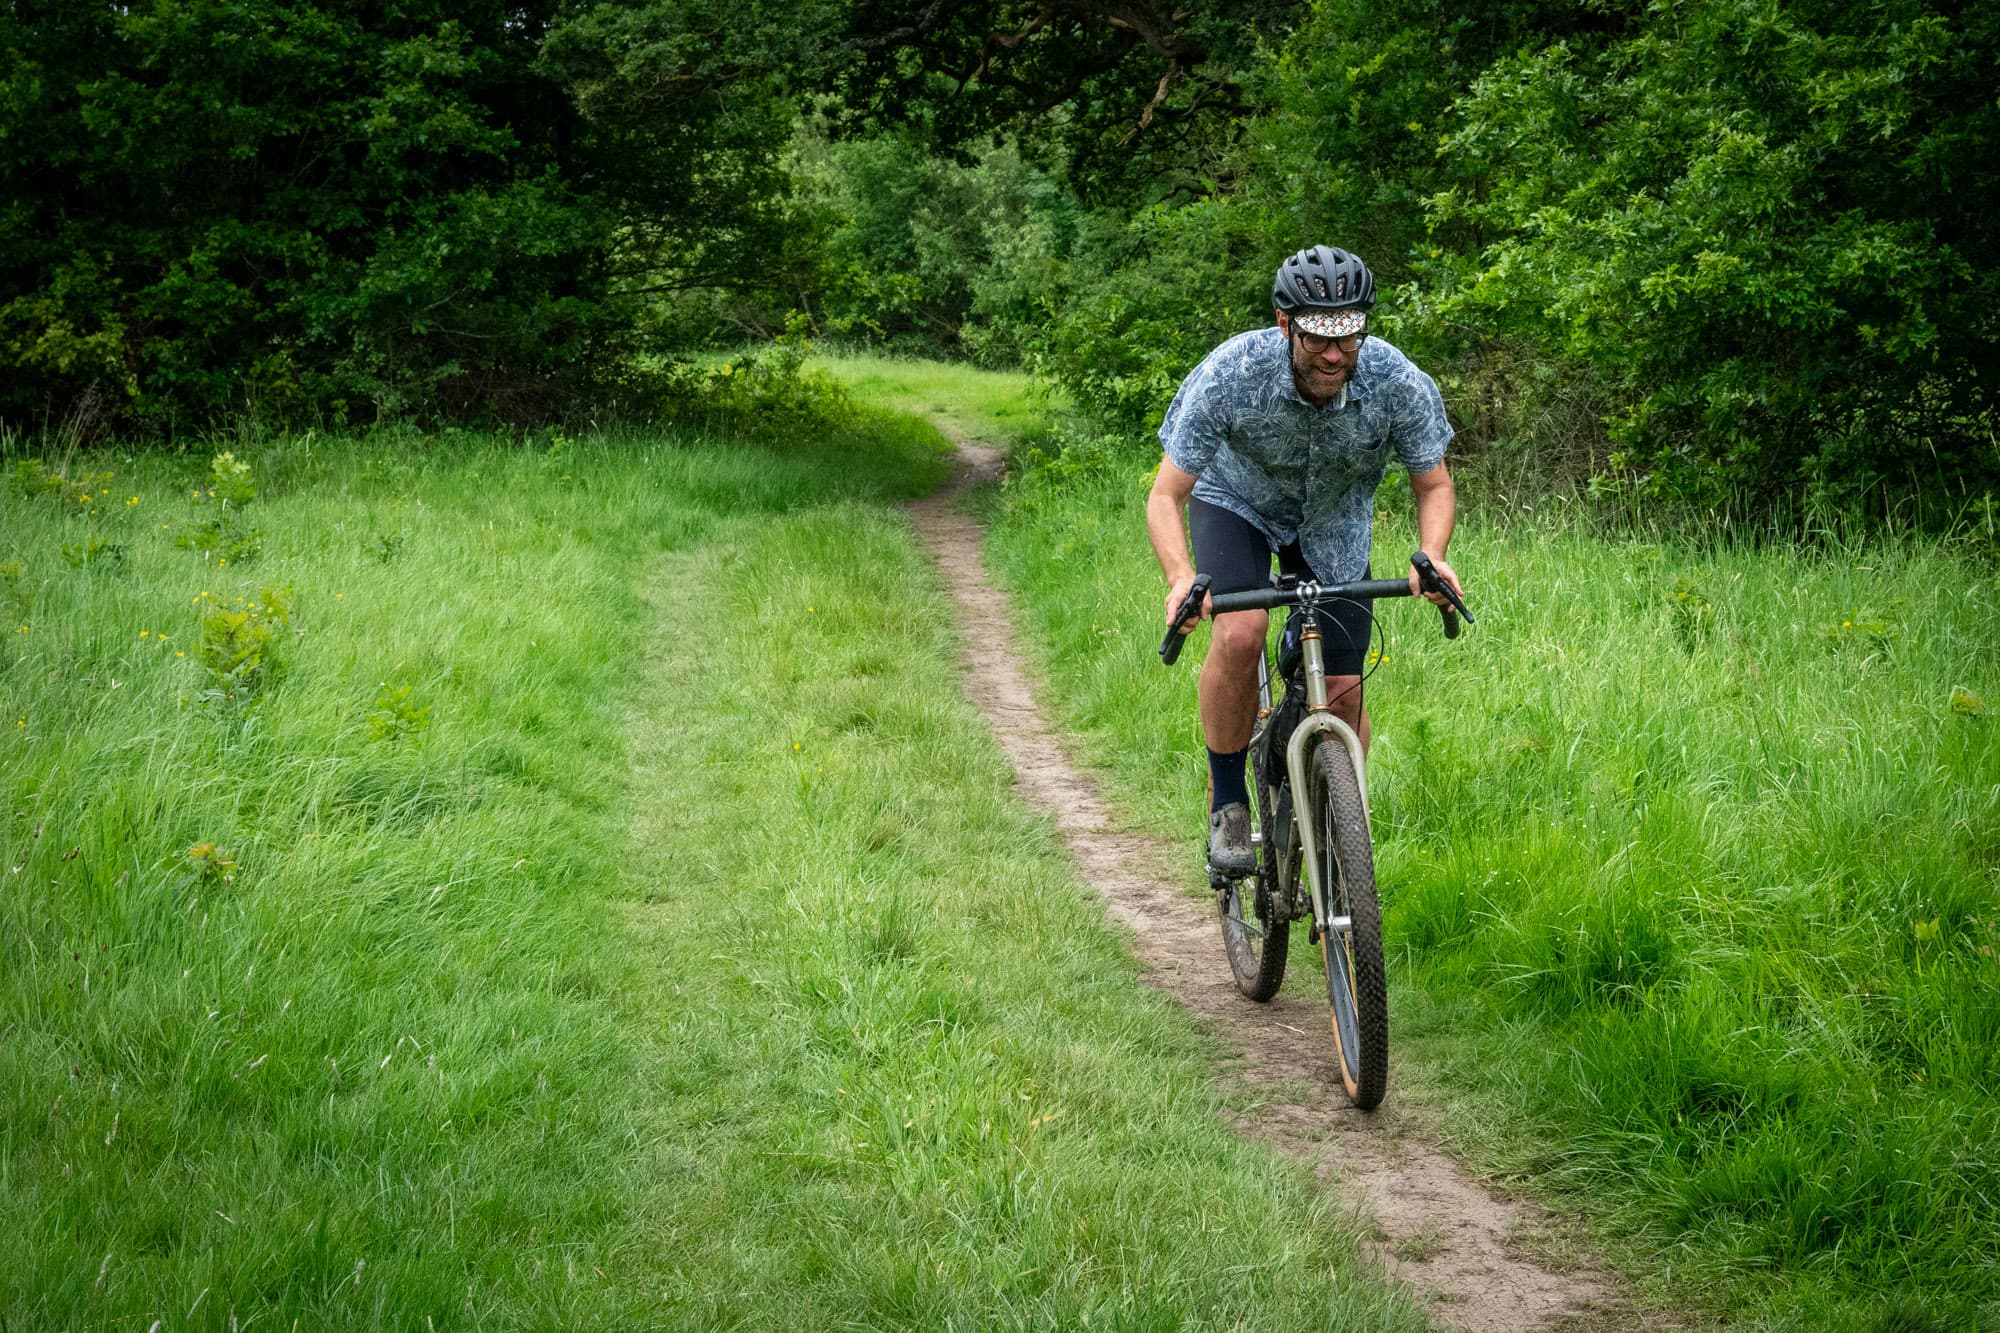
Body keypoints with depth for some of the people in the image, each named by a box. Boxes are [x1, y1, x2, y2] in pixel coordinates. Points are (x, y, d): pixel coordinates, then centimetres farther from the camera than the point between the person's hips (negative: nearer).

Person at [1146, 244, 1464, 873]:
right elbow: (1165, 496, -29)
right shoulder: (1231, 373, -35)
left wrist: (1430, 557, -36)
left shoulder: (1401, 384, -30)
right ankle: (1227, 803, -10)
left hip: (1333, 521, 2)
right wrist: (1181, 579, -48)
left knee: (1342, 696, -4)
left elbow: (1434, 486, -15)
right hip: (1237, 499, -2)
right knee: (1240, 635, -29)